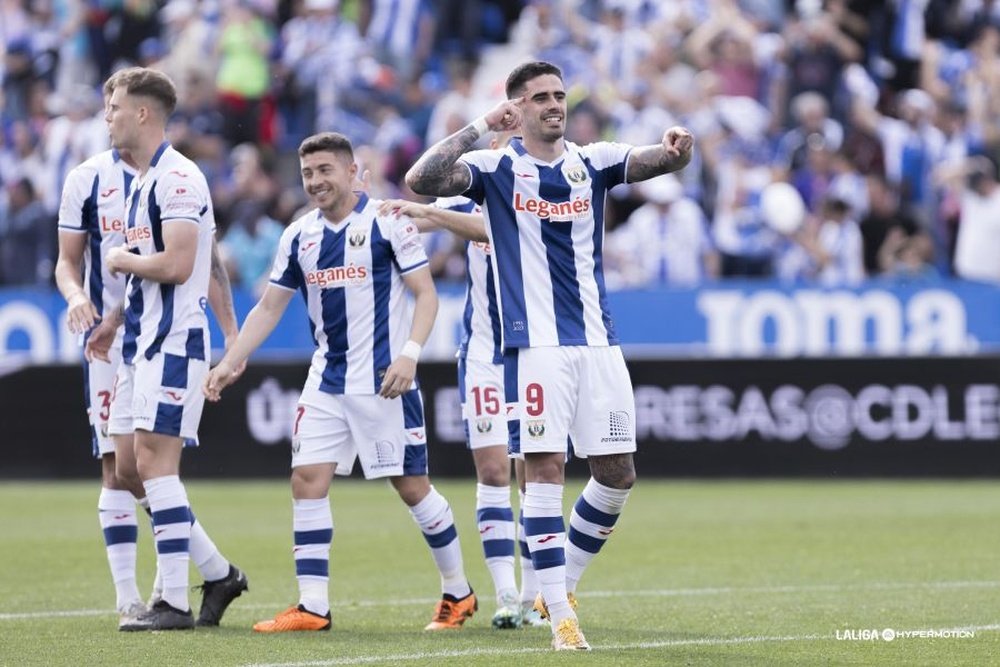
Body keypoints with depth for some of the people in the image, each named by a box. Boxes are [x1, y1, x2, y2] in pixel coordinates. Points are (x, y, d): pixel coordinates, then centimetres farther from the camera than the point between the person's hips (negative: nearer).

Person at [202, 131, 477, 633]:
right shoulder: (299, 236, 9)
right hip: (326, 381, 5)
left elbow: (426, 294, -6)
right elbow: (269, 308, 14)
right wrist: (229, 364, 5)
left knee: (411, 485, -1)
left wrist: (409, 354, -19)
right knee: (307, 480, -6)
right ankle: (312, 607, -3)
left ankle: (458, 592, 16)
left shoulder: (387, 222, -7)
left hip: (383, 381, -5)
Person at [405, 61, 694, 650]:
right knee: (545, 470, -9)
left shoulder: (593, 162, 10)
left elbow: (656, 162, -6)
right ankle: (560, 615, -5)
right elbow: (422, 180, -14)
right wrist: (480, 128, -19)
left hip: (599, 341, 4)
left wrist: (676, 149, -29)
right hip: (536, 345, -4)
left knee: (617, 474, 3)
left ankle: (564, 580, 23)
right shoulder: (496, 168, 2)